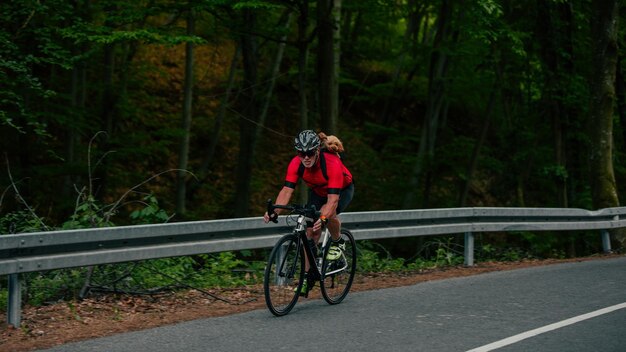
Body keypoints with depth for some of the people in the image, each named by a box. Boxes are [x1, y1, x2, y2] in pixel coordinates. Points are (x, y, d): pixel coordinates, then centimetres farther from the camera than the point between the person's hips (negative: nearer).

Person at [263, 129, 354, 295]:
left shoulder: (332, 163, -40)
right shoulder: (296, 164, -27)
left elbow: (333, 198, -46)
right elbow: (287, 190, -33)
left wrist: (323, 218, -62)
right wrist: (275, 212, -50)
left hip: (343, 189, -4)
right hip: (317, 192, 4)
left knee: (328, 213, -34)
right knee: (311, 232, -9)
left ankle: (338, 242, -4)